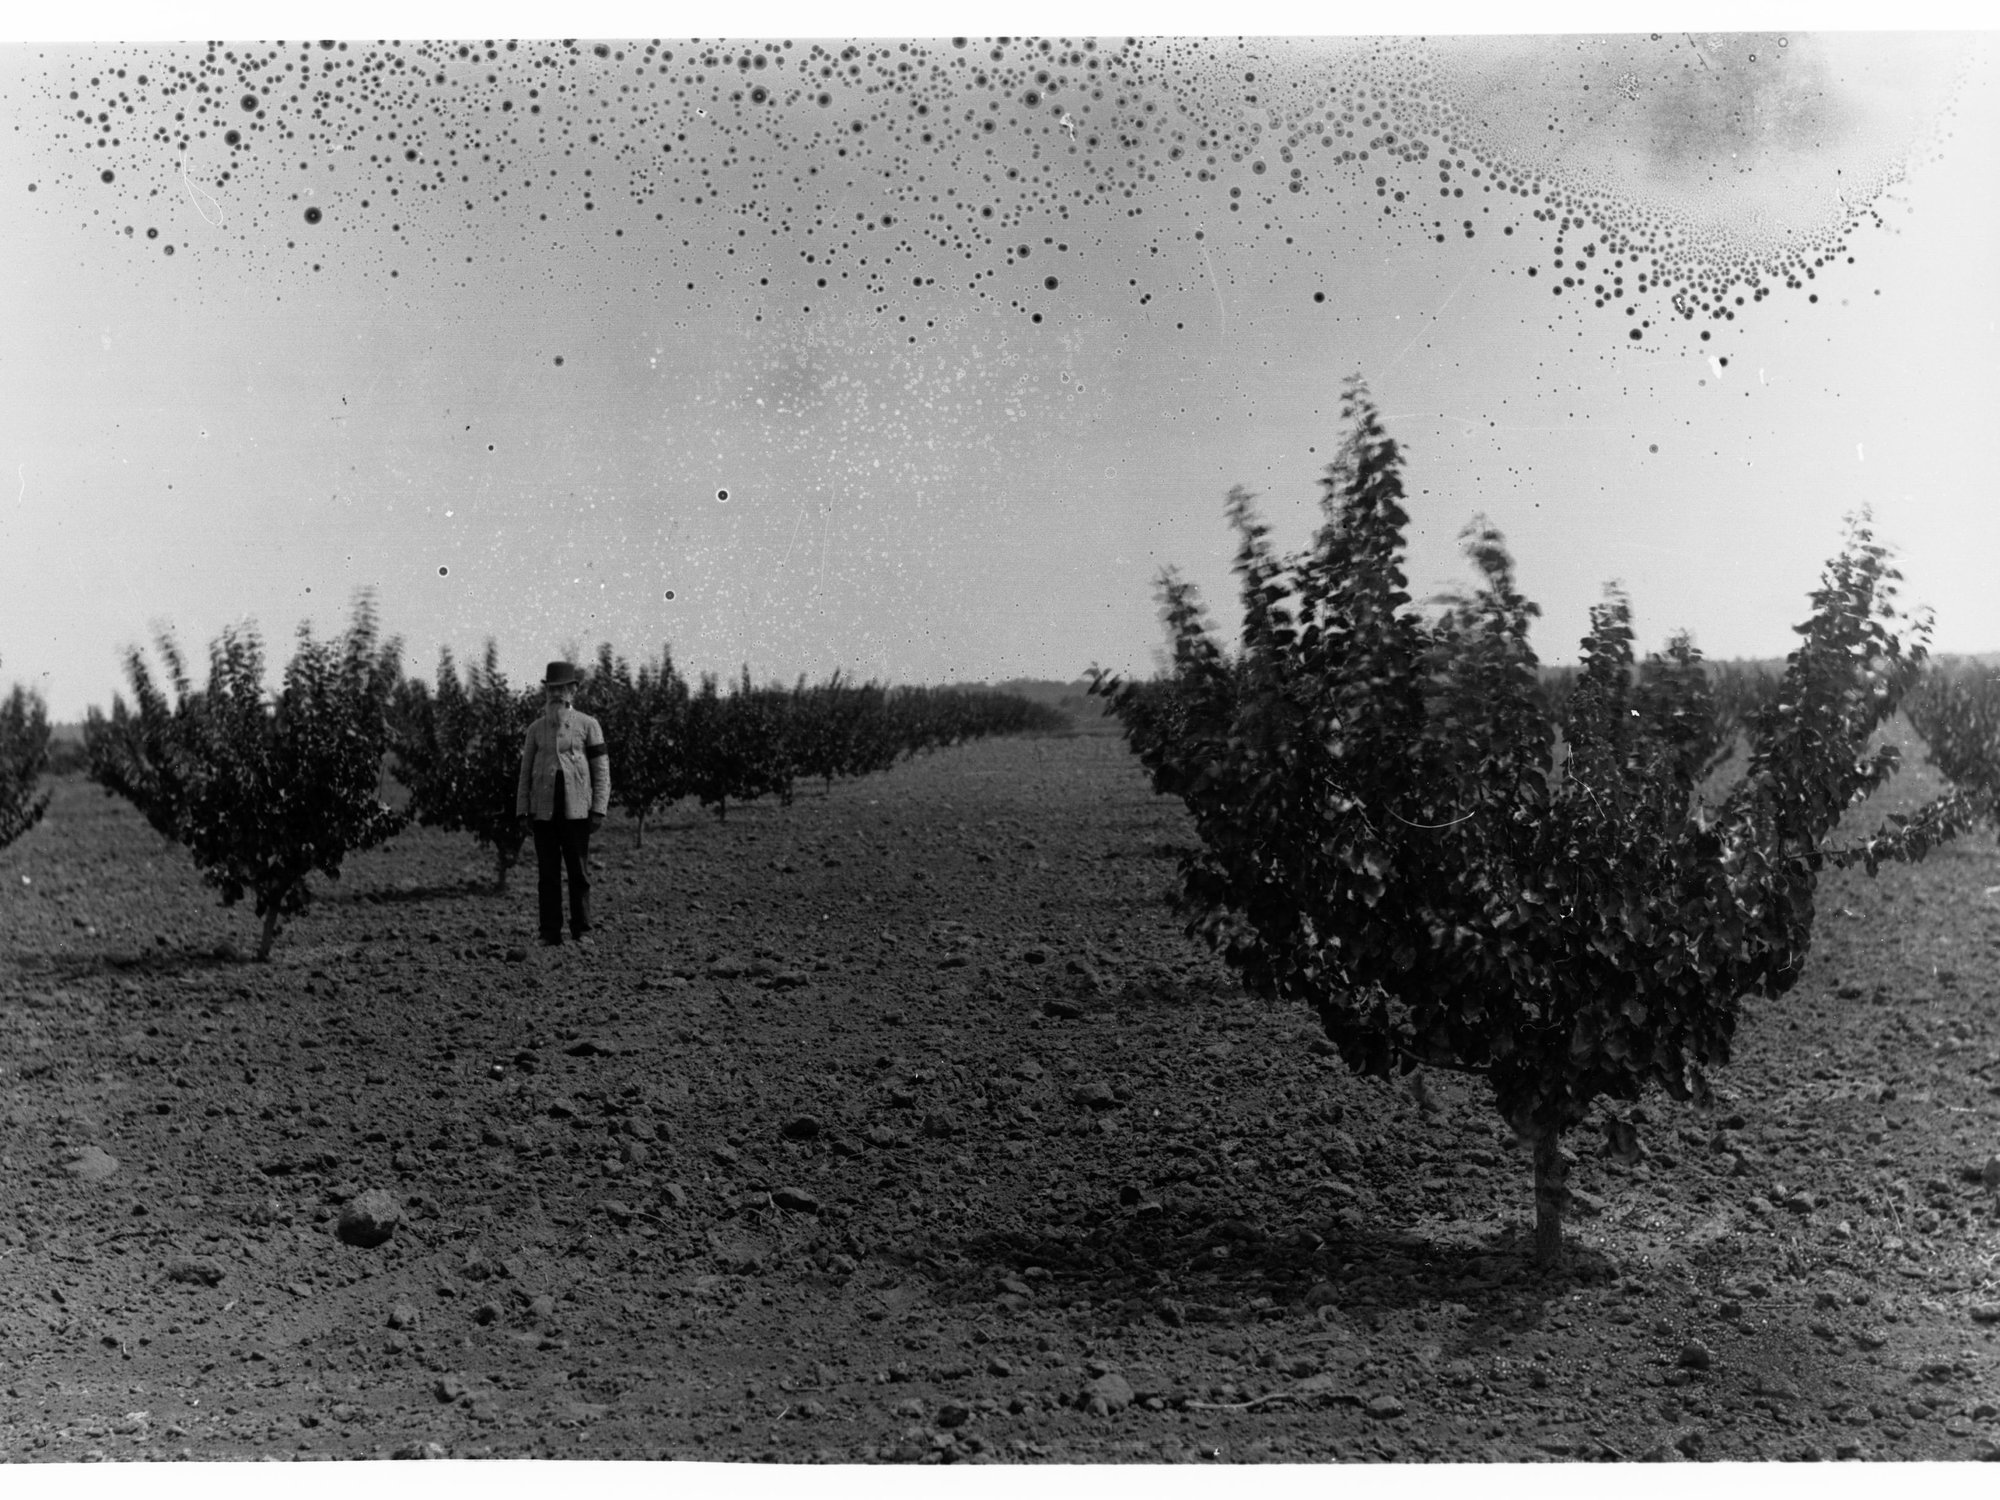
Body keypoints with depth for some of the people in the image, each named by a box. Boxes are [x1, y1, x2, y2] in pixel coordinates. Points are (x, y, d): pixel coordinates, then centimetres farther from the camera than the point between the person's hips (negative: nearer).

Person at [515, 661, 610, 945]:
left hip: (576, 810, -2)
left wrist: (598, 810, -6)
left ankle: (581, 931, 6)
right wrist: (523, 812, 6)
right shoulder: (536, 728, 10)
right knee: (547, 873, 3)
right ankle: (550, 932, 7)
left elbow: (602, 771, 2)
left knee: (579, 872, 0)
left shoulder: (588, 725, 3)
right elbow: (526, 772, 12)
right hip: (543, 811, 2)